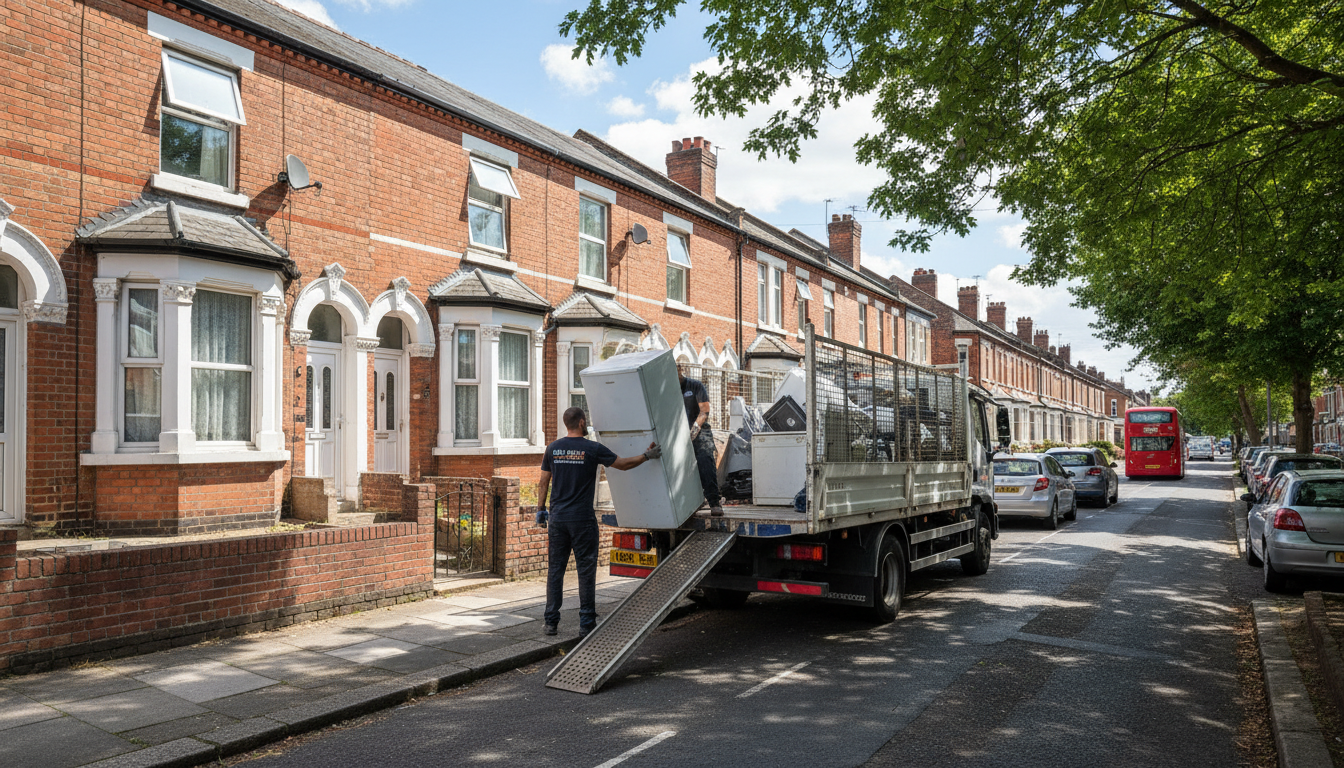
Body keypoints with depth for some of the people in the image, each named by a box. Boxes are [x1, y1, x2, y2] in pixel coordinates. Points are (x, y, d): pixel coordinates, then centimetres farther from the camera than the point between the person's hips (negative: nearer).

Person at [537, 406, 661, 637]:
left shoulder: (553, 449, 4)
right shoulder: (593, 449, -6)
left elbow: (543, 482, 8)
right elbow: (623, 464, 3)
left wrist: (540, 510, 18)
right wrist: (647, 455, 15)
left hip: (557, 519, 4)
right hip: (583, 519, -4)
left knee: (555, 569, 9)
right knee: (586, 571, 3)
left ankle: (551, 622, 13)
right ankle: (586, 624, 6)